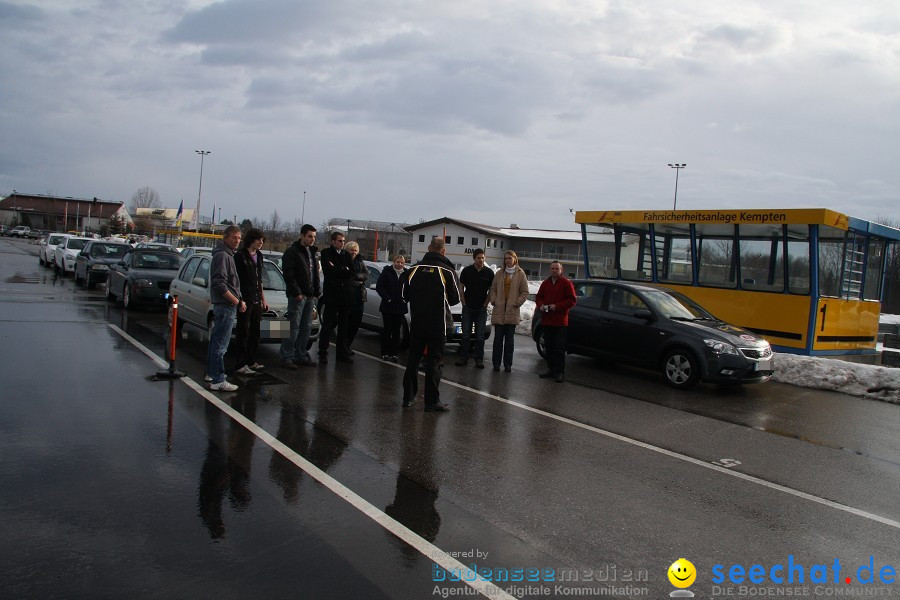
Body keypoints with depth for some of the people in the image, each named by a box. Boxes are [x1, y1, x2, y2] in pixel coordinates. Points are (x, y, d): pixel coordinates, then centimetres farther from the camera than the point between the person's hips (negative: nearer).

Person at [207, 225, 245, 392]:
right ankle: (218, 381, -7)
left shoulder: (227, 254, 18)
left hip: (224, 305, 11)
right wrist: (237, 301, -18)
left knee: (217, 341, 18)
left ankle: (212, 372, 29)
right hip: (225, 305, -11)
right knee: (220, 343, -9)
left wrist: (238, 300, 16)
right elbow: (219, 284, -22)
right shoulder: (222, 255, -14)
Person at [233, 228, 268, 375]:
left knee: (255, 332, 12)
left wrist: (263, 298, 21)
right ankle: (240, 365, 1)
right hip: (245, 301, -8)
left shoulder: (258, 255, 15)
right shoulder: (240, 255, -9)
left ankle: (251, 361, 22)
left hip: (257, 301, 8)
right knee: (243, 333, -4)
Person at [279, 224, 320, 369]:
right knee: (294, 327, -7)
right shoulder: (292, 252, -7)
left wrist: (317, 292, 11)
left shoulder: (312, 252, 17)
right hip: (298, 296, -8)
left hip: (310, 296, 8)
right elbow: (289, 275, -13)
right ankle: (286, 357, -1)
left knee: (306, 327, 9)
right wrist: (296, 292, -18)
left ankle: (301, 356, 17)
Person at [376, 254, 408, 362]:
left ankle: (395, 353, 12)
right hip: (387, 306, -2)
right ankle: (385, 353, 11)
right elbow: (379, 286, -6)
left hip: (400, 307, 2)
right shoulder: (387, 271, -3)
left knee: (396, 331, 7)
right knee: (387, 330, 4)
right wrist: (388, 298, -12)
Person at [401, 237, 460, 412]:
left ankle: (408, 397, 20)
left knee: (413, 359, 14)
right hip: (438, 324, -3)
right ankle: (432, 402, 3)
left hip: (417, 323, 3)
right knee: (433, 361, 1)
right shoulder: (447, 271, -10)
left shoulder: (414, 269, -1)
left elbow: (404, 294, 6)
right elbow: (455, 298, -4)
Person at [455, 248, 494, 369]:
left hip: (481, 309, 0)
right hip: (468, 308, 0)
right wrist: (464, 303, 0)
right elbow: (461, 288, 6)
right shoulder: (467, 271, 0)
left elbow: (491, 290, 6)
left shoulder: (489, 273, 0)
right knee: (466, 334, 3)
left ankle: (479, 359, 8)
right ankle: (463, 358, 9)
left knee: (480, 336, 2)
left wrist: (485, 304, -1)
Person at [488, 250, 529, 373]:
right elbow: (493, 289, 11)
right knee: (498, 338, 4)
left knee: (509, 339, 5)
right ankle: (496, 363, 9)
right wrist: (494, 300, -3)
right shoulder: (499, 273, 9)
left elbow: (525, 292, 1)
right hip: (499, 310, 2)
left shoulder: (520, 274, 1)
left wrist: (517, 303, -9)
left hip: (512, 311, -2)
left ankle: (508, 364, 11)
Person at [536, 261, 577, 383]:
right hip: (546, 321, 6)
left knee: (559, 348, -4)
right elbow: (539, 297, 19)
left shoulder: (566, 283, -4)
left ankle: (560, 372, 0)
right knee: (549, 347, 10)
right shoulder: (546, 283, 13)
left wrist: (557, 306, -17)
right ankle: (551, 370, 20)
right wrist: (541, 306, -3)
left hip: (560, 322, -6)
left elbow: (571, 301, -9)